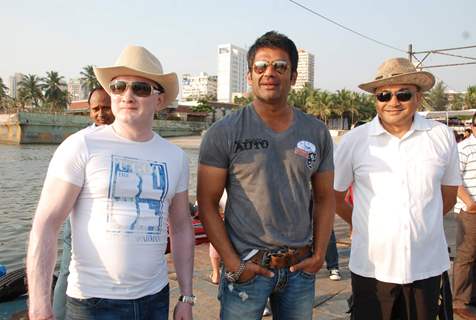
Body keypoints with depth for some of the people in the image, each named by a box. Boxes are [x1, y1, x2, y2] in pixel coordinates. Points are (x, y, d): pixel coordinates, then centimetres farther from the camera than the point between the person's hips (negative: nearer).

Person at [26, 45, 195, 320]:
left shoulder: (176, 157, 3)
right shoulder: (82, 146, -9)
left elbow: (181, 228, 8)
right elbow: (46, 224, -11)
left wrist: (187, 297, 7)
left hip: (156, 297, 4)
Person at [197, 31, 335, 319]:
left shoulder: (318, 133, 3)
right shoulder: (223, 133, -7)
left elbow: (325, 198, 8)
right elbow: (207, 203, -7)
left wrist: (319, 255, 1)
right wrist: (232, 262, -11)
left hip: (300, 267, 4)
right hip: (246, 266, -3)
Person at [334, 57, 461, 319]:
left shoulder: (442, 136, 1)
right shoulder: (353, 141, -4)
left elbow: (448, 195, 14)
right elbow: (334, 196, 6)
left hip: (427, 266, 2)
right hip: (371, 265, -1)